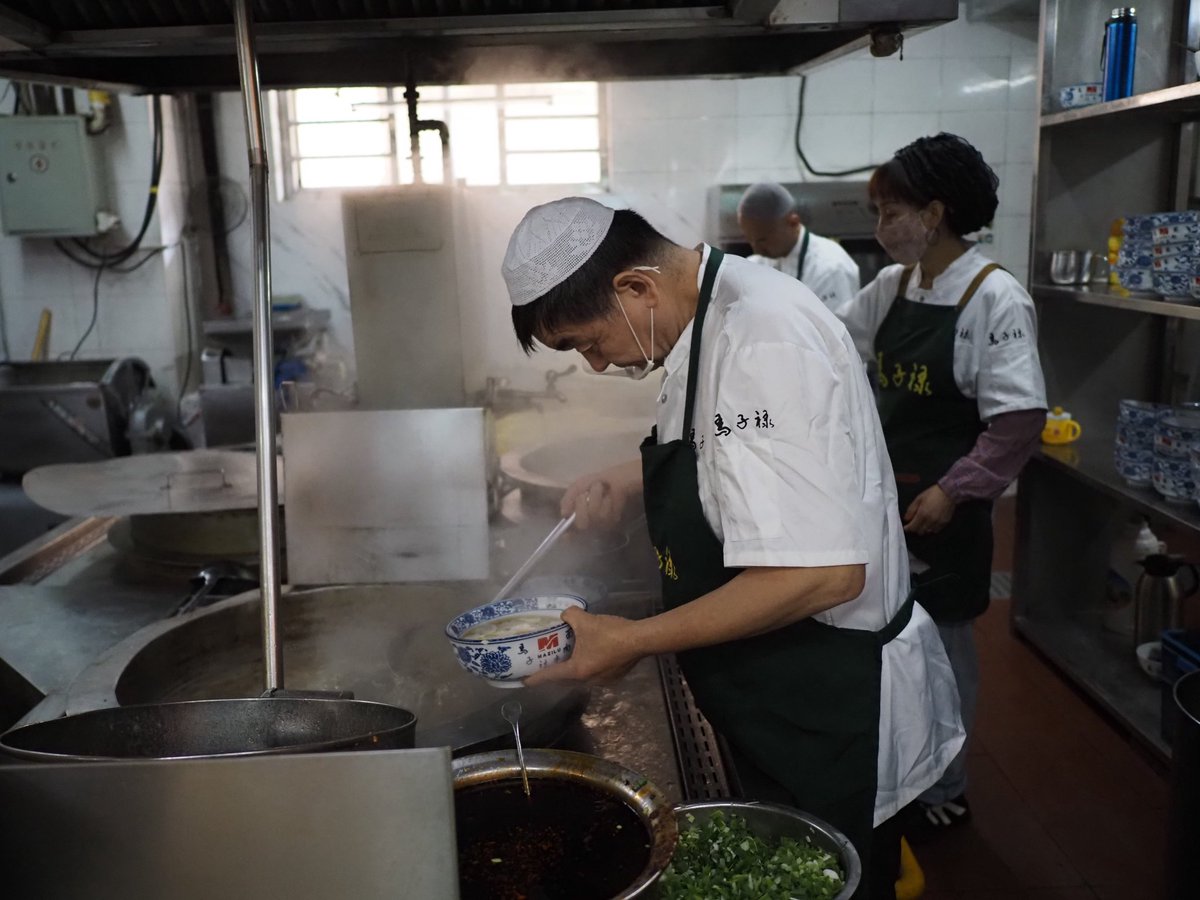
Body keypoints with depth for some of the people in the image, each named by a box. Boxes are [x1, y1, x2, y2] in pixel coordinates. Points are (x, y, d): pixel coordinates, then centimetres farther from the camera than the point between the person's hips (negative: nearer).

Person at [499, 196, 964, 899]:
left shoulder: (763, 341, -28)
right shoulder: (719, 309, 3)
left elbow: (824, 573, -33)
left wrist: (635, 642, -25)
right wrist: (626, 483, 2)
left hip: (837, 717, -9)